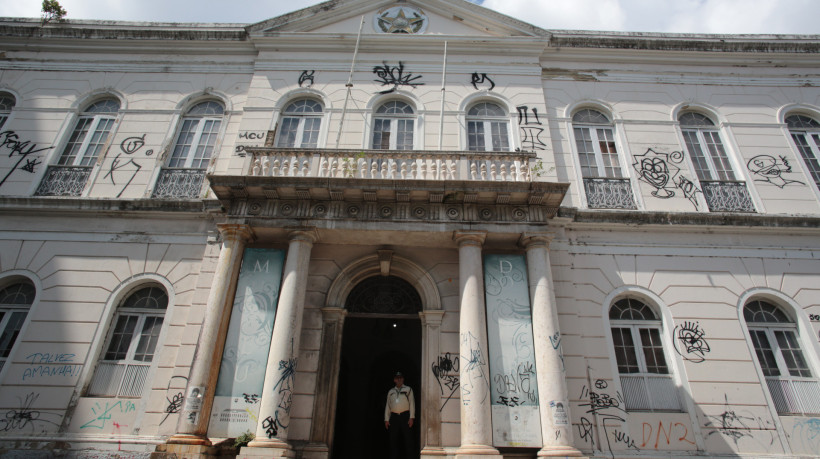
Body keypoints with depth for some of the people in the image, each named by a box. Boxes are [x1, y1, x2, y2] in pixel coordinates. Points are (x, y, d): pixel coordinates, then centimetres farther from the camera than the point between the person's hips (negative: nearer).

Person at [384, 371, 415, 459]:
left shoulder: (408, 389, 10)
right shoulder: (391, 392, 18)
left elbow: (412, 403, 4)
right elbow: (387, 406, 17)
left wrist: (411, 417, -5)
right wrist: (386, 419, 8)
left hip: (405, 416, -2)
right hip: (394, 417, 3)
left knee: (407, 438, -3)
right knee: (394, 439, 2)